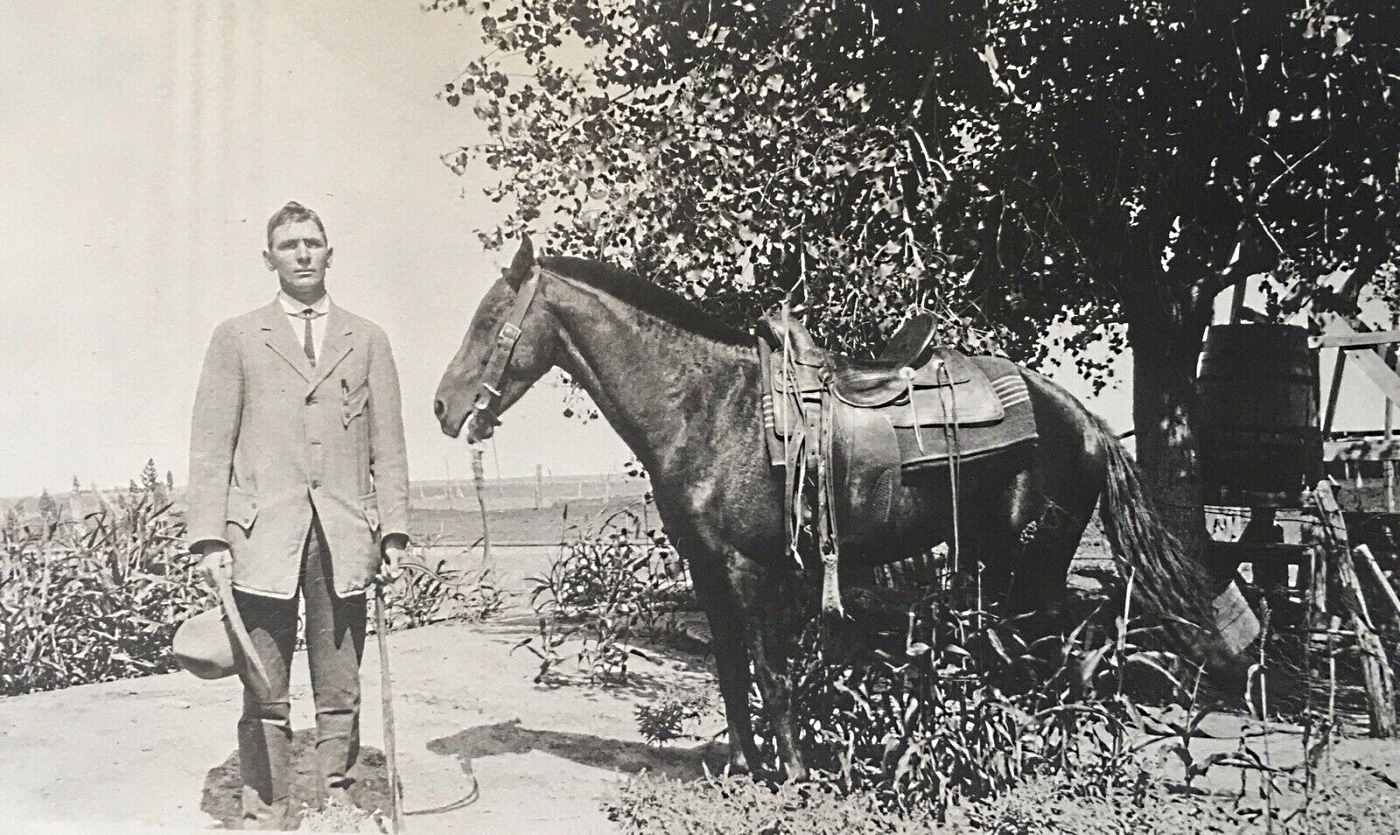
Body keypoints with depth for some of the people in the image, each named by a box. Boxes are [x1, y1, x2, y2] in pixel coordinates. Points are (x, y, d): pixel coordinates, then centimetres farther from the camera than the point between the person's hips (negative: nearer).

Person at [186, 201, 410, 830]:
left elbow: (387, 446, 11)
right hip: (263, 539, -1)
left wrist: (394, 529, 2)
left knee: (340, 695, 5)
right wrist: (210, 537, -4)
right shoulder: (237, 338, 10)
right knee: (265, 699, 1)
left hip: (345, 541, 2)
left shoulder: (367, 340, 15)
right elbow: (211, 445, 5)